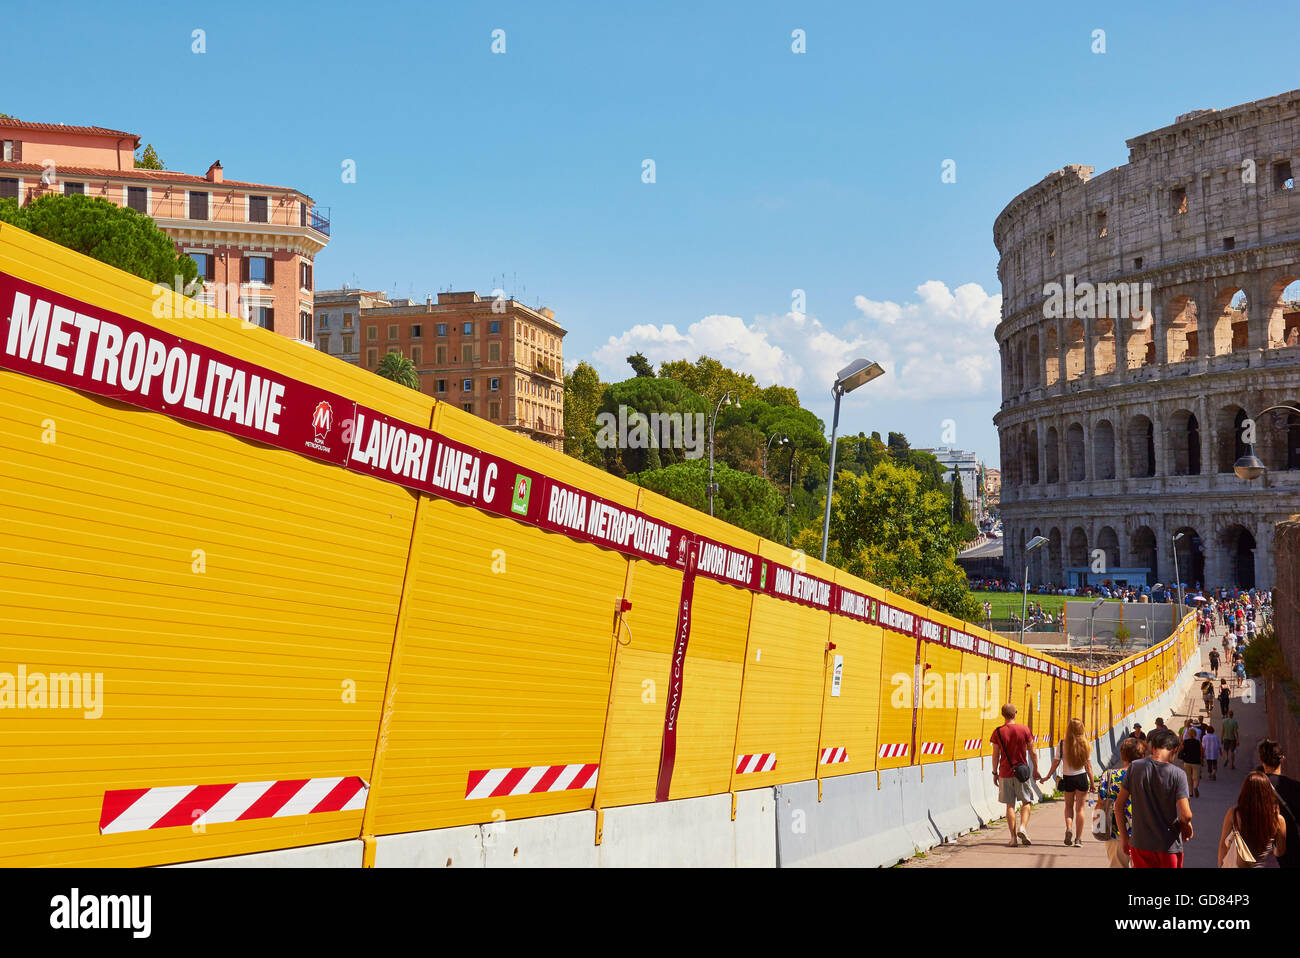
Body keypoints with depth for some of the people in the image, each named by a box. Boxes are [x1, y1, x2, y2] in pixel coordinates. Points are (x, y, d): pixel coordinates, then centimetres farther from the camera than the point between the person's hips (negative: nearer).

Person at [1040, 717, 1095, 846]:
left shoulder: (1062, 744, -7)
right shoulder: (1085, 745, -6)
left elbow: (1056, 762, -3)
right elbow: (1088, 765, -3)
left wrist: (1047, 777, 9)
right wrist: (1092, 783, 5)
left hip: (1067, 778, 0)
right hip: (1082, 778, 0)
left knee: (1069, 806, 18)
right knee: (1079, 808, 6)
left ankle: (1068, 828, -6)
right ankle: (1078, 838, 5)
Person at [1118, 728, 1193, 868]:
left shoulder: (1135, 767, -5)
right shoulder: (1177, 775, -13)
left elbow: (1119, 805, -1)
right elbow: (1186, 815, -18)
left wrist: (1124, 837, 10)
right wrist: (1186, 826, 5)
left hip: (1140, 844, 2)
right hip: (1168, 846, -2)